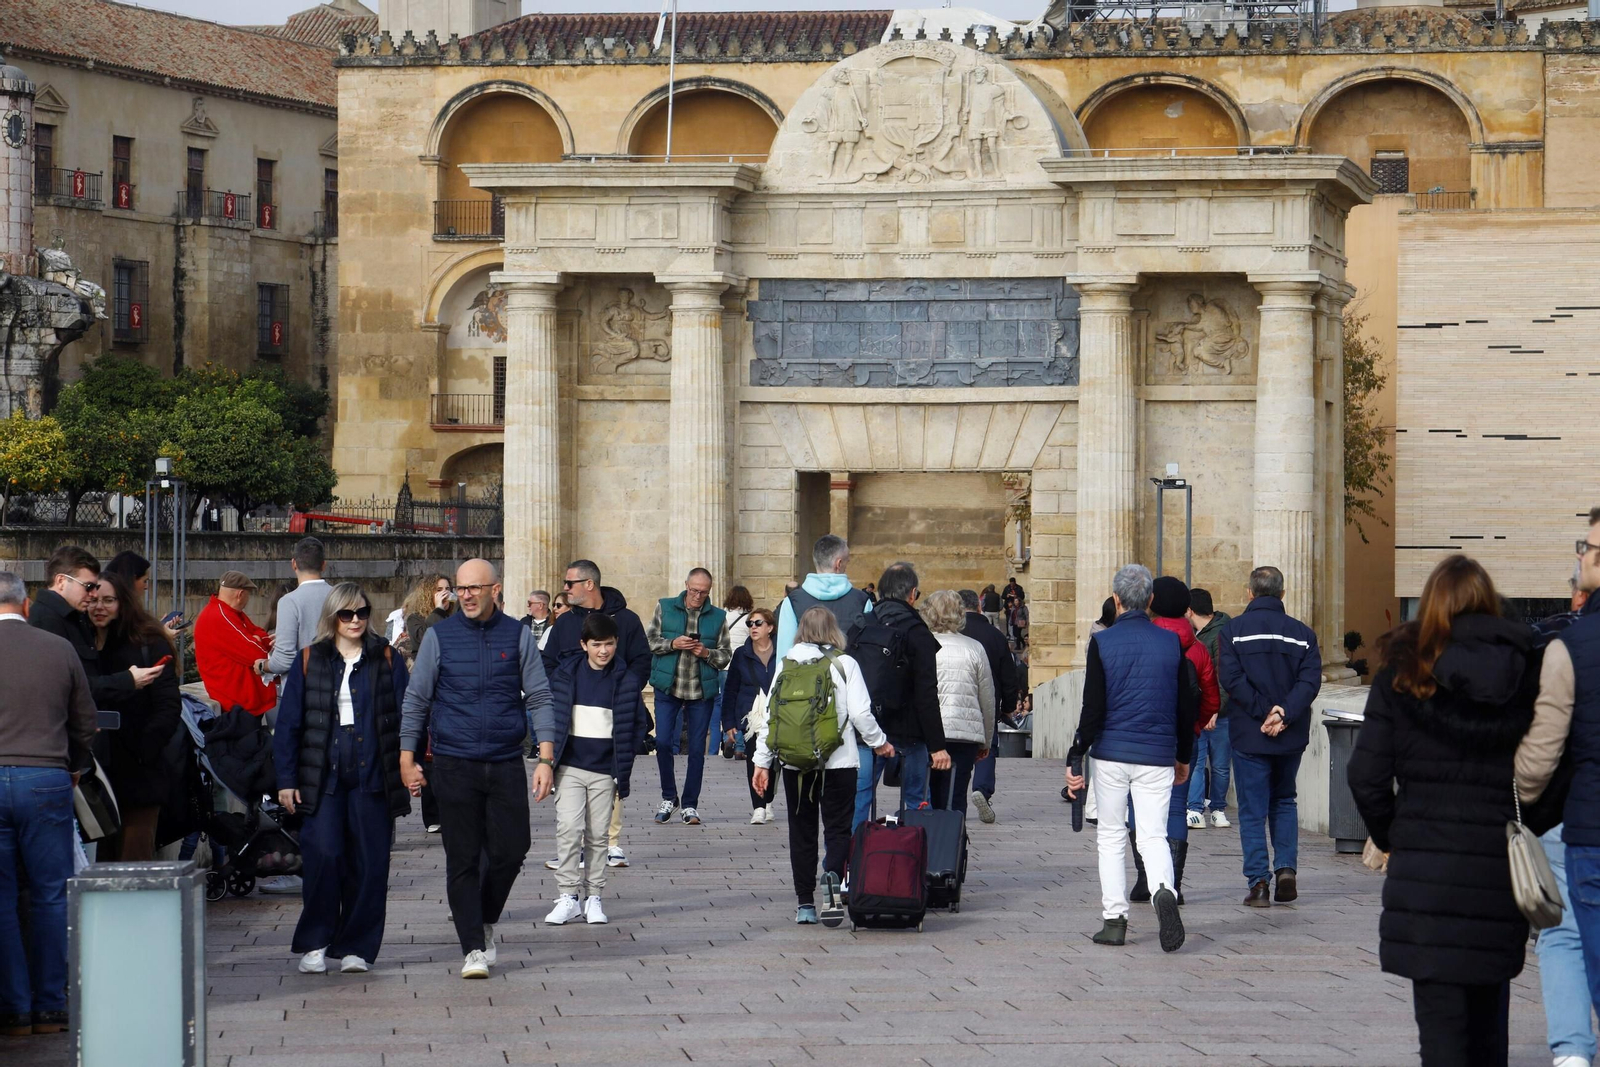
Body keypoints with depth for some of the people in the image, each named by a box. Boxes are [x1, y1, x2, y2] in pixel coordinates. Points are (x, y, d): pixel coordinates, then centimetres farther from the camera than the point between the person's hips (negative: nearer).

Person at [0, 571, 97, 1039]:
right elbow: (85, 721, 10)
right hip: (47, 780, 1)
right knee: (51, 896, 8)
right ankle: (50, 1006, 10)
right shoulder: (59, 648, 2)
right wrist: (75, 768, 27)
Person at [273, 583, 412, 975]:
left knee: (369, 863, 1)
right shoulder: (309, 661, 7)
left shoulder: (388, 660, 8)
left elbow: (405, 717, 6)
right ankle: (314, 942, 2)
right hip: (322, 778, -1)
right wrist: (286, 780, 1)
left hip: (373, 778, 1)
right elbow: (288, 723, 7)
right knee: (322, 857, -10)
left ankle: (356, 947, 11)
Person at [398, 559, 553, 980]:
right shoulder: (439, 636, 3)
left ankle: (486, 923, 25)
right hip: (454, 766, -1)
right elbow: (415, 700, 8)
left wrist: (545, 759, -2)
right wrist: (407, 758, 4)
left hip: (506, 763, 1)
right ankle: (474, 949, 4)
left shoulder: (518, 636, 5)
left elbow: (539, 697, 5)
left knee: (511, 850, 0)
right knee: (462, 859, -1)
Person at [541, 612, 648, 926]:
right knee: (568, 828, -11)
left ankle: (594, 897, 12)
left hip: (604, 770, 1)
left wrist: (623, 764, -1)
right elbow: (550, 713, 6)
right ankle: (568, 896, -8)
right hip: (570, 767, -1)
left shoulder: (624, 680, 1)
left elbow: (637, 723, 7)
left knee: (598, 835, 5)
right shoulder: (566, 674, 0)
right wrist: (551, 754, -1)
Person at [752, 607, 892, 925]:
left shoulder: (785, 666, 4)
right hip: (838, 762, -2)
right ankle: (833, 875, -28)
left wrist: (762, 761, 9)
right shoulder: (844, 664, -2)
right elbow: (860, 713, -6)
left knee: (802, 831, 11)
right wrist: (878, 743, 10)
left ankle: (805, 903, 10)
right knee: (837, 827, 2)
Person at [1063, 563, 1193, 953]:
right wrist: (1183, 756, 21)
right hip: (1157, 758, 2)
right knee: (1153, 835, 2)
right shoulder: (1171, 643, 4)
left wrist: (1074, 759, -3)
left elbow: (1092, 707, -8)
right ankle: (1164, 892, -27)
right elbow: (1187, 707, 9)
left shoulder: (1102, 642, -5)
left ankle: (1114, 919, 9)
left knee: (1111, 835, 11)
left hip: (1111, 753, -1)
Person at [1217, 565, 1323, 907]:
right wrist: (1284, 714, -14)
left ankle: (1258, 881, -2)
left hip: (1249, 735, -3)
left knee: (1253, 809, 3)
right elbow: (1310, 680, -8)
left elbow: (1230, 678, -14)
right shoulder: (1303, 633, 3)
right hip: (1291, 737, 3)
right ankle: (1286, 867, 7)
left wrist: (1262, 712, -14)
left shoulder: (1233, 630, -3)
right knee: (1284, 801, 20)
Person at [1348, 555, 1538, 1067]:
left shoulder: (1403, 674, -3)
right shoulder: (1526, 672, 1)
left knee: (1442, 1023, -2)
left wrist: (1391, 837, 9)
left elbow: (1366, 777, -6)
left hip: (1426, 869, -2)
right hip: (1502, 866, 2)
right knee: (1487, 1012, 18)